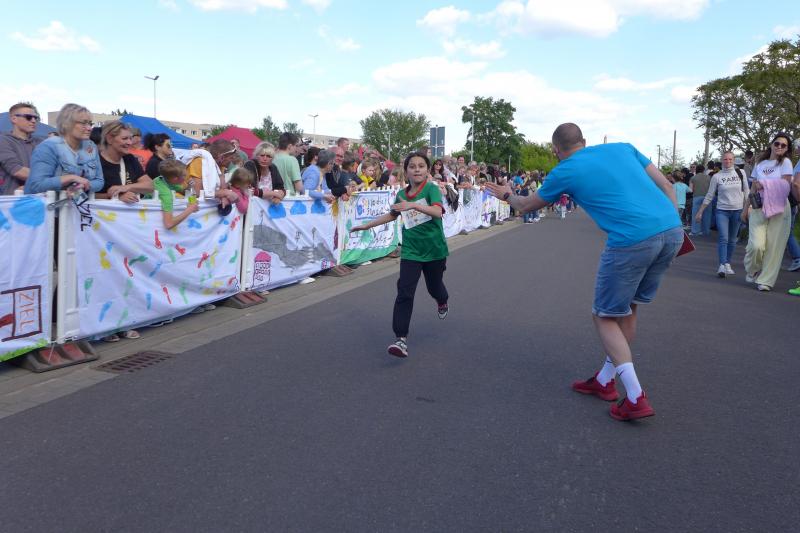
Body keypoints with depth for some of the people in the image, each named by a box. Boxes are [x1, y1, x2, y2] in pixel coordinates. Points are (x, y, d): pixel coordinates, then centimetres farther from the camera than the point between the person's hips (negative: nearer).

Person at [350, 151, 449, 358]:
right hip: (410, 252, 2)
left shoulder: (432, 189, -12)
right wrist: (367, 225, 24)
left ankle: (442, 302, 56)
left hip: (434, 250, -2)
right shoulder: (402, 194, 2)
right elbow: (392, 214, 22)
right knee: (404, 293, -11)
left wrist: (413, 205, -45)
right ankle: (401, 339, -12)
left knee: (434, 287, 17)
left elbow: (438, 212, -32)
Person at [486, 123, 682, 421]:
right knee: (628, 308, 21)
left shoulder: (564, 171, 7)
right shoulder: (623, 148, 20)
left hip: (632, 241, -6)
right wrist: (674, 227, 20)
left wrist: (507, 195, 44)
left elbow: (527, 206, 24)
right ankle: (604, 381, 34)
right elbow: (666, 186, 16)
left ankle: (636, 399, 4)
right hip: (672, 231, 7)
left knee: (605, 317, 11)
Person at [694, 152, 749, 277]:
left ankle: (728, 264, 19)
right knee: (723, 238, -12)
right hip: (722, 211, -2)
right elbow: (709, 196, 1)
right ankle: (722, 266, -15)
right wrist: (700, 212, 0)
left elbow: (746, 192, 7)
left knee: (732, 240, 8)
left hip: (737, 210, 2)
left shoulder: (740, 173, 3)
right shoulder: (716, 176, -2)